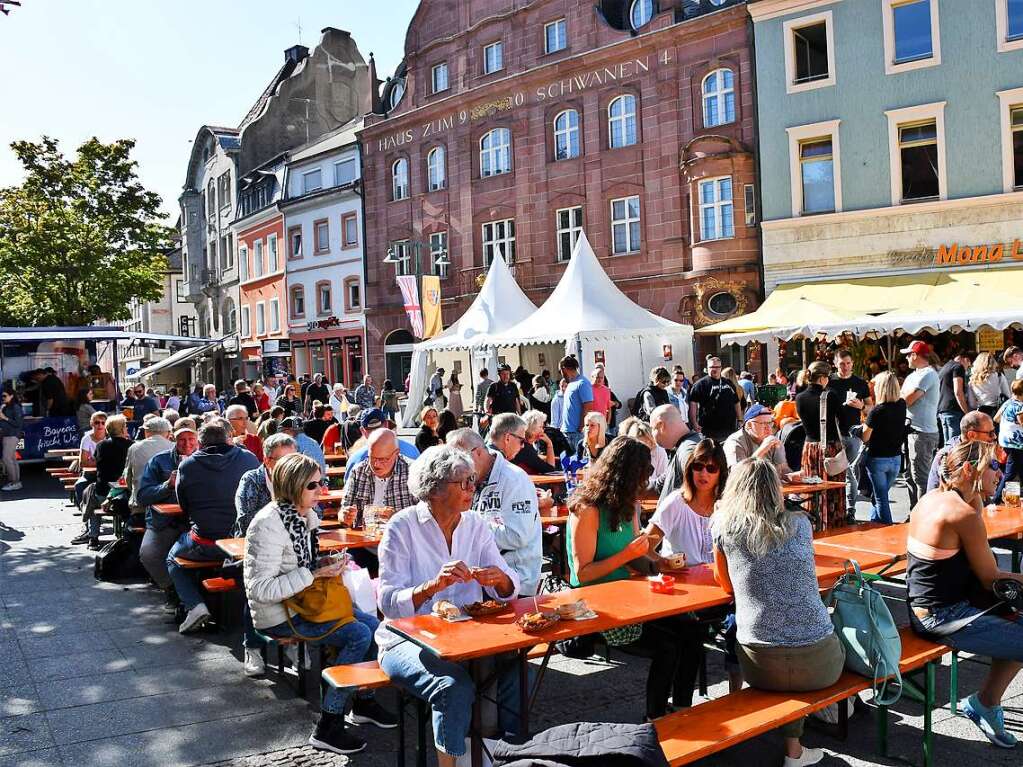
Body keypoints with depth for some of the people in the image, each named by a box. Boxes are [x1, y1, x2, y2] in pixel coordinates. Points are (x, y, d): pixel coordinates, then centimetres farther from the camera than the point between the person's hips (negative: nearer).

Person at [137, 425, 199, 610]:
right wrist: (168, 485, -13)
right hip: (163, 523, 1)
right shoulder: (159, 461, 8)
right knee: (148, 553, -25)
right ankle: (171, 589, 3)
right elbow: (141, 497, 0)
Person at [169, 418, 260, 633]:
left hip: (205, 545, -2)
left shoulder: (187, 465, -4)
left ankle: (195, 605, 5)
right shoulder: (248, 458, -2)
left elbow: (184, 507, 8)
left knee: (173, 559, 27)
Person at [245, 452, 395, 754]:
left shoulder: (307, 515, 4)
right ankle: (327, 728, -9)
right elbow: (261, 589, -27)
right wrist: (314, 574, -28)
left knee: (371, 623, 0)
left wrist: (327, 564, -1)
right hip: (277, 616, -9)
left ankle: (364, 701, 21)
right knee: (358, 635, -18)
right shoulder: (269, 524, -24)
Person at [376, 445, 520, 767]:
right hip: (409, 640, -4)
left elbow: (509, 590, 4)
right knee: (456, 686, -30)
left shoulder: (476, 525, 5)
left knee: (514, 673, -21)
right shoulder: (403, 526, -10)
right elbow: (389, 603, -17)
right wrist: (434, 585, -34)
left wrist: (500, 579, -20)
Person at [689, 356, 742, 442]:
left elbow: (736, 404, 22)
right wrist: (694, 424, -17)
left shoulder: (728, 383, 16)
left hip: (729, 428, 6)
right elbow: (693, 404, -9)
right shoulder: (700, 384, -2)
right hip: (709, 431, -6)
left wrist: (740, 421, 15)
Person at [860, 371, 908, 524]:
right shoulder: (902, 405, -5)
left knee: (881, 498, 5)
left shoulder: (876, 411, -20)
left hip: (877, 459, -6)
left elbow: (865, 438, -15)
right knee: (881, 494, 21)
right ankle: (874, 524, 32)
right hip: (896, 458, 6)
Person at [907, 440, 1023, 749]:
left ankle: (987, 703, 26)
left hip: (922, 607, 10)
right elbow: (991, 579, -11)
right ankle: (984, 705, 18)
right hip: (942, 619, -10)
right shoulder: (963, 513, -22)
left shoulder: (931, 498, 6)